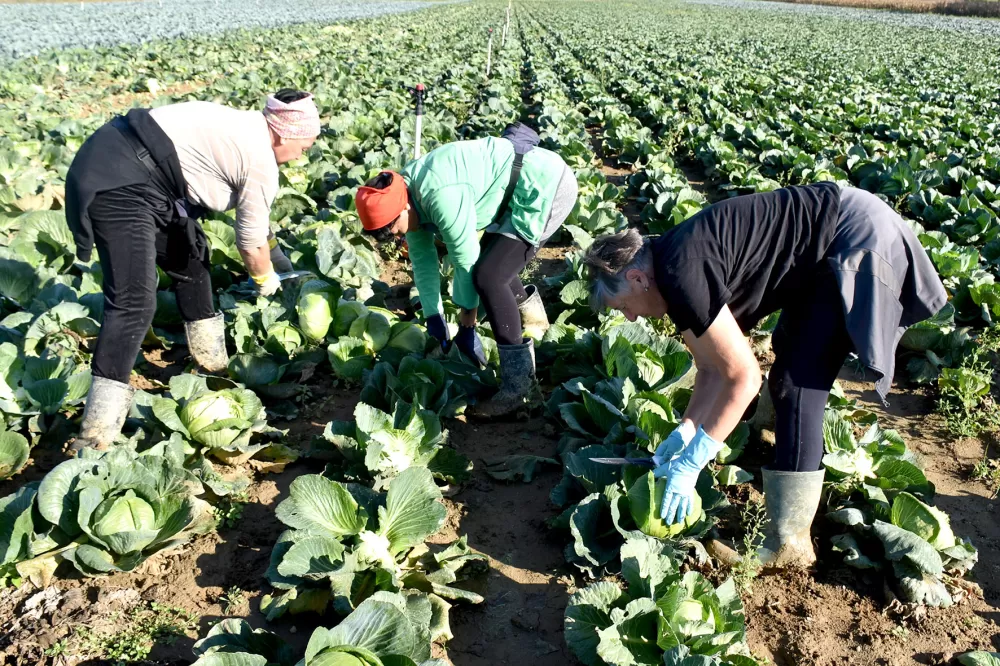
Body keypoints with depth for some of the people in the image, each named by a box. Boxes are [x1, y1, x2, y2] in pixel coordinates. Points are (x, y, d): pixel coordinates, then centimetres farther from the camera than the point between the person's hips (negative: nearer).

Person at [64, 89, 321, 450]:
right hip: (117, 184, -11)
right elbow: (250, 244, 0)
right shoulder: (261, 163, -10)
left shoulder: (246, 127, 18)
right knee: (134, 304, -16)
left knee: (189, 255, 22)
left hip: (120, 164, 11)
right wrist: (266, 278, 20)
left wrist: (273, 249, 44)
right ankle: (95, 438, -16)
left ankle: (215, 364, 37)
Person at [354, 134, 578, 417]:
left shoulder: (440, 196, -30)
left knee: (487, 276, -17)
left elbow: (466, 260, -21)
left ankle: (517, 385, -10)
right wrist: (434, 322, 7)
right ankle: (531, 316, 43)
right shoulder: (408, 193, -1)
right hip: (518, 191, 10)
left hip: (546, 187, -10)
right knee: (490, 263, 18)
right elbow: (423, 260, 7)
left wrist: (466, 327, -9)